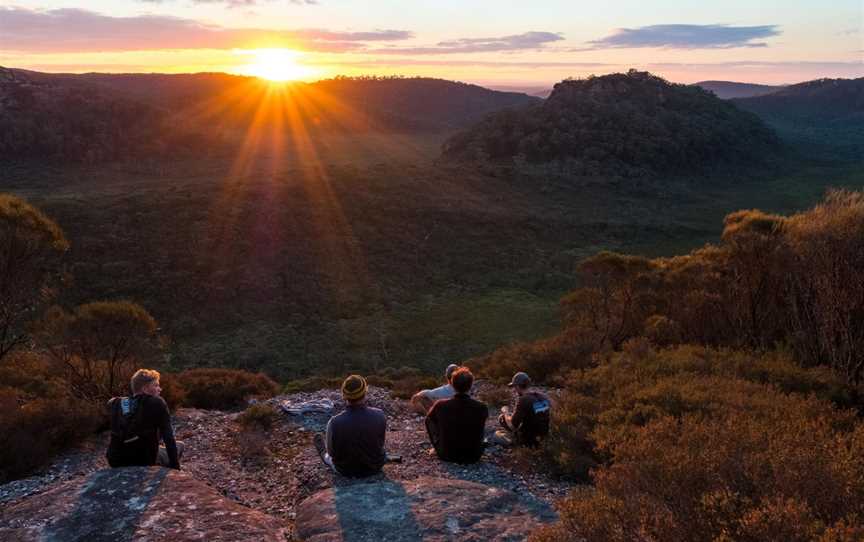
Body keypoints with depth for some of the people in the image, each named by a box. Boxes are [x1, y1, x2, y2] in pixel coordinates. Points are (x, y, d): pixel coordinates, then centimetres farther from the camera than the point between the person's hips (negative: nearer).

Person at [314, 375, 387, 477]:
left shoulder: (335, 423, -30)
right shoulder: (380, 416, -25)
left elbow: (332, 452, -12)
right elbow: (380, 443, -6)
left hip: (345, 470, -1)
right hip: (375, 466, 2)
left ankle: (323, 453, 66)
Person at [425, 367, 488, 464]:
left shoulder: (440, 405, -20)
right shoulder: (482, 408, -20)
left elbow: (429, 417, 6)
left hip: (446, 455, 0)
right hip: (473, 457, 1)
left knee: (429, 419, 17)